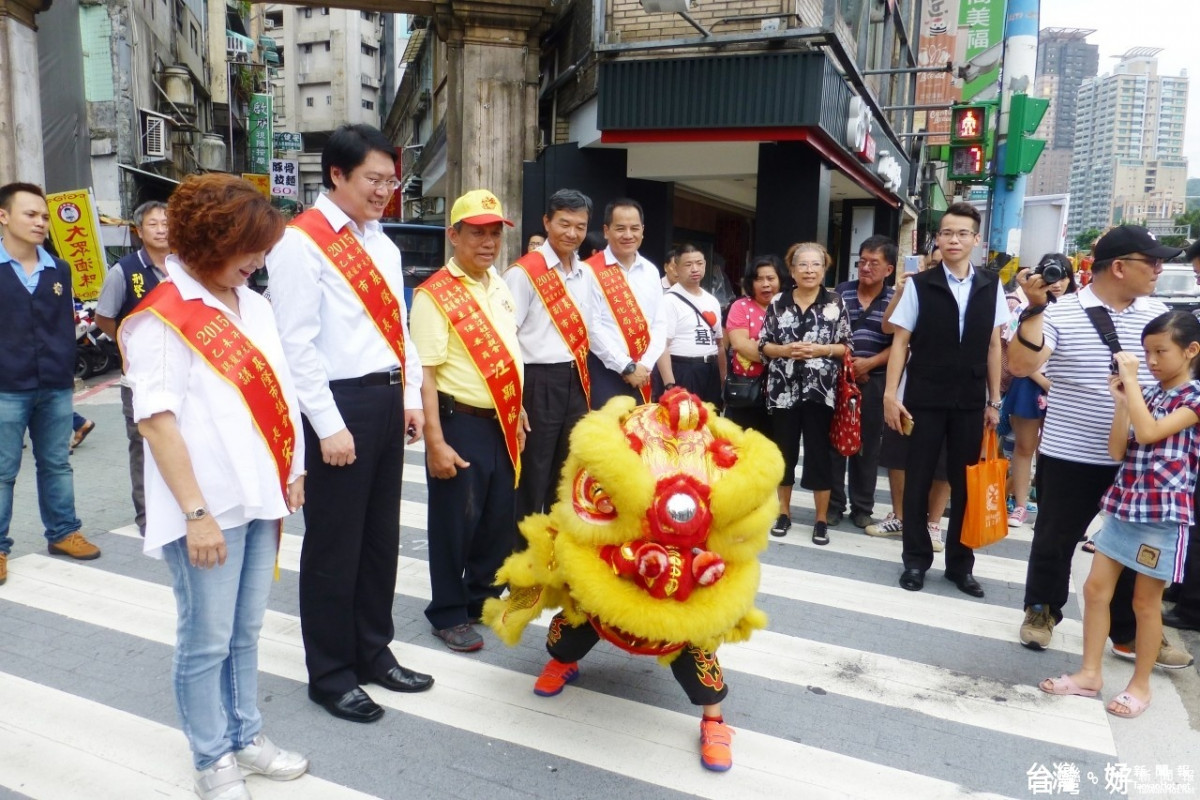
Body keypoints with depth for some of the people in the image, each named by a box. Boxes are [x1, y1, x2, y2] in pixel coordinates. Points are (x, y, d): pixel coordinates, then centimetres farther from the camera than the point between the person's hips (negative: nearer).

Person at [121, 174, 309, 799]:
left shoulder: (252, 304, 10)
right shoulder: (162, 318, -11)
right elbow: (156, 419, -15)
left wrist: (290, 473, 13)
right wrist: (196, 512, -17)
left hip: (258, 498, 7)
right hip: (208, 508, -7)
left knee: (245, 630, 18)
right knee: (206, 640, 7)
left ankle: (244, 737, 34)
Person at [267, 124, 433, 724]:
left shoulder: (381, 243, 14)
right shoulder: (301, 242, -10)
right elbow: (297, 343, -15)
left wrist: (410, 396, 10)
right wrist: (329, 427, -16)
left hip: (388, 402, 8)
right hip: (341, 404, -8)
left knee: (381, 536, 17)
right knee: (334, 545, 5)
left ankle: (374, 653, 34)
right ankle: (330, 675, 23)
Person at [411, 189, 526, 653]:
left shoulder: (500, 287, 11)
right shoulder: (434, 296, -12)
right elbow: (424, 373, -17)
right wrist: (436, 442, -21)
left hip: (502, 423, 7)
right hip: (461, 422, -7)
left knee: (500, 519, 16)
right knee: (455, 522, 5)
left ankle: (483, 598, 36)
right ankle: (448, 615, 23)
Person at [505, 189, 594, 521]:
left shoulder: (585, 274, 12)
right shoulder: (524, 272, -10)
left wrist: (585, 381, 16)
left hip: (576, 382, 7)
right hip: (539, 382, -6)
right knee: (532, 474, 3)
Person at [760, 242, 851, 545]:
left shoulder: (836, 302, 2)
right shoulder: (778, 302, 5)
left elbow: (846, 347, 3)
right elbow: (763, 345, 6)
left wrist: (821, 350, -14)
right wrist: (785, 350, -12)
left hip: (820, 389, -1)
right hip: (783, 389, 2)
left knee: (819, 451, 3)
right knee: (784, 450, 9)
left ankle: (821, 519, 15)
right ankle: (784, 512, 24)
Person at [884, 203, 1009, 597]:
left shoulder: (991, 287, 5)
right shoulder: (920, 285, -3)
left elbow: (993, 346, 7)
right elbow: (900, 342, -3)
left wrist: (994, 400, 5)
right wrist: (891, 394, -9)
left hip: (970, 402, 2)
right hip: (924, 398, -2)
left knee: (966, 484, 9)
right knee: (918, 481, 6)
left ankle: (960, 564, 23)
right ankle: (916, 560, 19)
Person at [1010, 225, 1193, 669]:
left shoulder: (1158, 314, 3)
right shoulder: (1062, 313, -11)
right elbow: (1020, 366, -22)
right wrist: (1035, 307, -29)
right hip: (1070, 455, -4)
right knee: (1055, 540, 11)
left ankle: (1130, 632, 29)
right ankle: (1041, 612, 31)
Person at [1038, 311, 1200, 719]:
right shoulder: (1146, 394, 11)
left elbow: (1148, 433, -23)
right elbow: (1118, 451, 4)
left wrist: (1132, 382, -17)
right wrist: (1121, 400, -5)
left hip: (1163, 511, -6)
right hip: (1123, 504, 7)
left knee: (1145, 601, 4)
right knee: (1096, 587, 6)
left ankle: (1140, 684, 19)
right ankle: (1090, 673, 17)